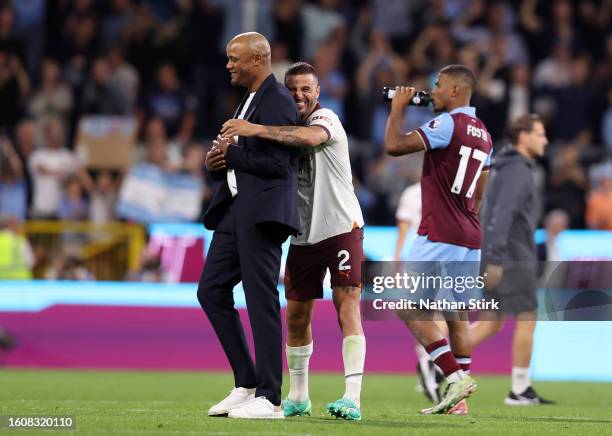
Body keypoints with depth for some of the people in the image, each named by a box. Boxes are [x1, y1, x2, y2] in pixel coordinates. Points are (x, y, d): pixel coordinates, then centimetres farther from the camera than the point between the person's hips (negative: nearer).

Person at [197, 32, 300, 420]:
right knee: (212, 290, 9)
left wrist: (231, 153, -9)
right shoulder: (250, 100, 20)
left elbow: (276, 164, -19)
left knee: (261, 298, -8)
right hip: (236, 207, 10)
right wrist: (218, 163, 4)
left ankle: (269, 398, -6)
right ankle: (246, 383, 15)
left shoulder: (277, 101, -11)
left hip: (261, 209, -10)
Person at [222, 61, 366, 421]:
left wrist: (256, 130, -39)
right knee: (296, 313, 8)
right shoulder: (283, 128, 11)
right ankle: (299, 397, 21)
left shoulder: (326, 119, -11)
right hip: (304, 236, 7)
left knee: (347, 304, -14)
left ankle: (352, 398, -18)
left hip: (341, 227, -7)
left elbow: (310, 137, -34)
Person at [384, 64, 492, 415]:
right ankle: (459, 400, 7)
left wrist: (398, 107, -4)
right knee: (457, 316, 9)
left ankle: (456, 376, -15)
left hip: (440, 237, -8)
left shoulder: (448, 124, -12)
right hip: (470, 238, 8)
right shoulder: (483, 133, 15)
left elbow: (395, 146, -19)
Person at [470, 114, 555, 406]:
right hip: (513, 260, -9)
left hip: (500, 260, 9)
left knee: (490, 323, 8)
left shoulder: (505, 169, 18)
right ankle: (520, 390, 2)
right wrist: (495, 260, -28)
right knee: (526, 319, -1)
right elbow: (502, 215, -23)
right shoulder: (517, 171, -13)